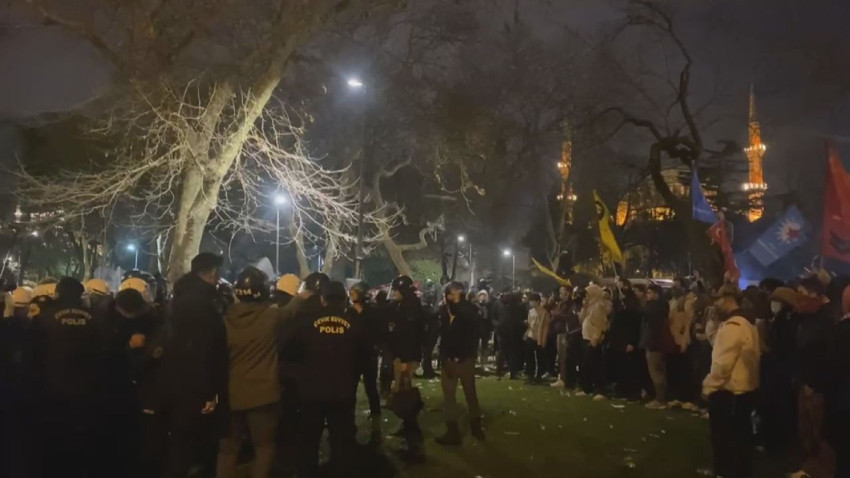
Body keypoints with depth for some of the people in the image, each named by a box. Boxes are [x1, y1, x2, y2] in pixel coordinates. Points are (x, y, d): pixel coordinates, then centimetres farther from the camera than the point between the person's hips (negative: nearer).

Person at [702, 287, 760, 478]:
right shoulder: (746, 324, 12)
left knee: (725, 439, 3)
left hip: (728, 392, -10)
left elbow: (723, 363, -24)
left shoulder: (732, 326, -20)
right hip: (745, 389, 10)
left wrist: (708, 385, -14)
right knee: (741, 437, 19)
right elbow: (743, 358, 14)